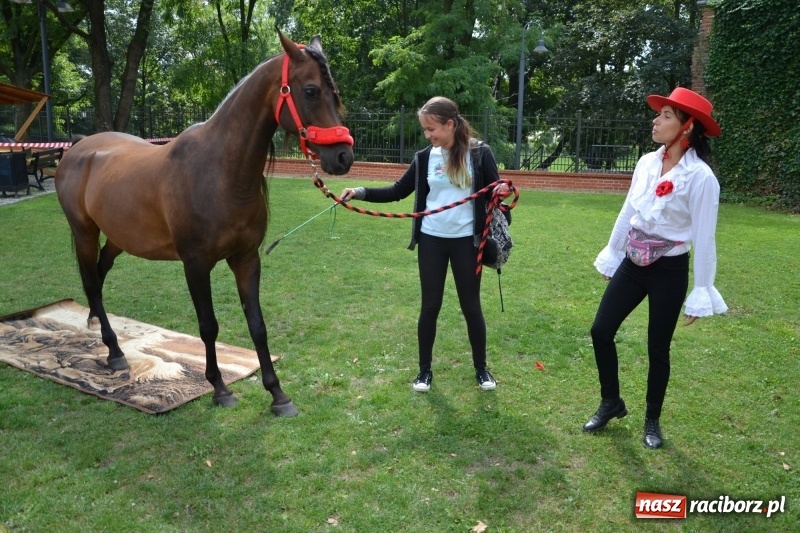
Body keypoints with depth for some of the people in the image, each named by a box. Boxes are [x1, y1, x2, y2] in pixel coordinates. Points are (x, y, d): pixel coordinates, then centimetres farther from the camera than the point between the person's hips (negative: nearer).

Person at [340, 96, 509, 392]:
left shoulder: (479, 153, -6)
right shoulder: (424, 158, 3)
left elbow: (496, 192, -1)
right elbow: (397, 191, 5)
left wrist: (504, 190, -25)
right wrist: (361, 192, -8)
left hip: (466, 242, -2)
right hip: (431, 241, 2)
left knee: (471, 306, 8)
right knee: (430, 306, 9)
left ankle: (481, 369, 27)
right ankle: (425, 369, 24)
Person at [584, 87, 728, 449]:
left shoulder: (700, 176, -16)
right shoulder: (647, 162, 2)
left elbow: (704, 238, -14)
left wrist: (701, 292, -11)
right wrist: (612, 254, 17)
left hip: (669, 271, -5)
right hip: (633, 265, 6)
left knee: (657, 349, 6)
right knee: (601, 331, 5)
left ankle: (652, 421, 29)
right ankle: (611, 403, 28)